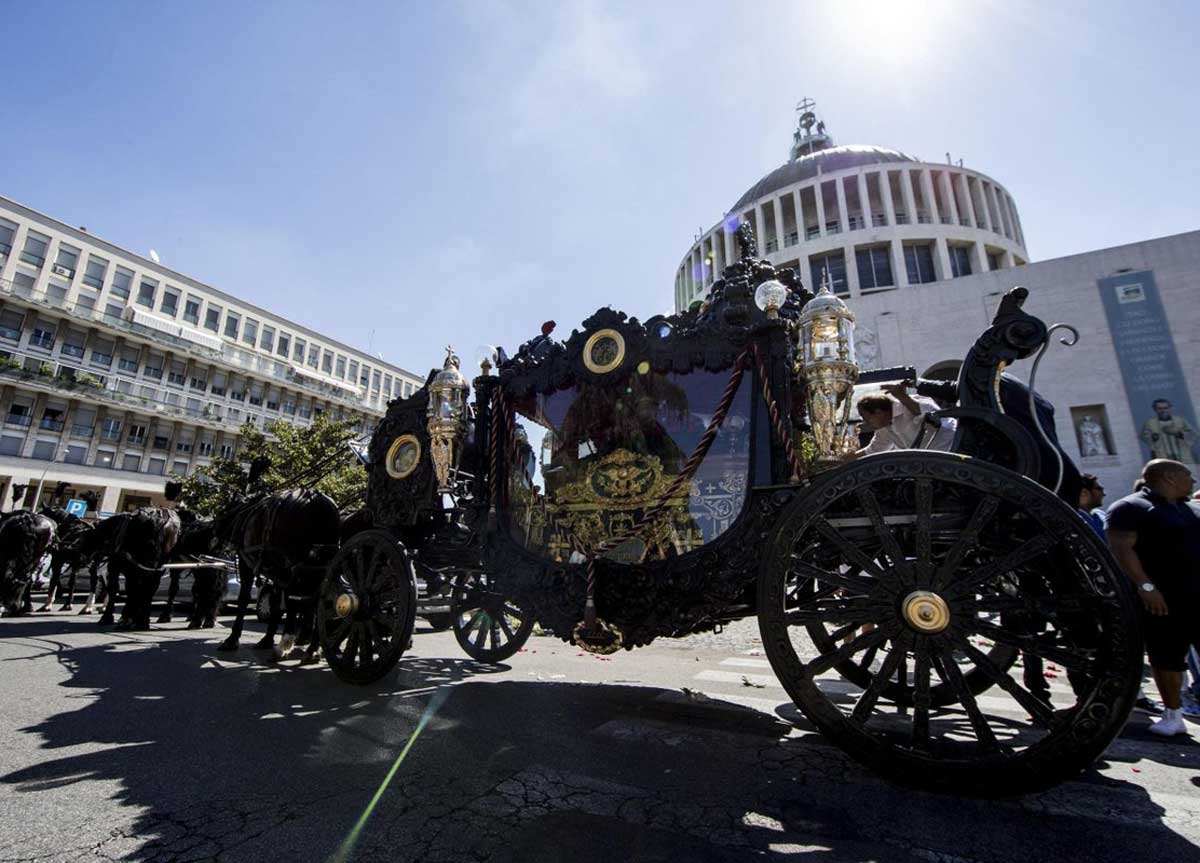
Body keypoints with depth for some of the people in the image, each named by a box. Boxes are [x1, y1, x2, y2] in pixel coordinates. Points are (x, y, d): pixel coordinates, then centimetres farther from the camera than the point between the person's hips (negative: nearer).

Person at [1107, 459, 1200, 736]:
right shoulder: (1131, 507, -8)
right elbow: (1121, 548, -16)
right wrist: (1145, 585, -23)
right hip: (1162, 600, -6)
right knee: (1166, 659, 3)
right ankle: (1173, 715, 15)